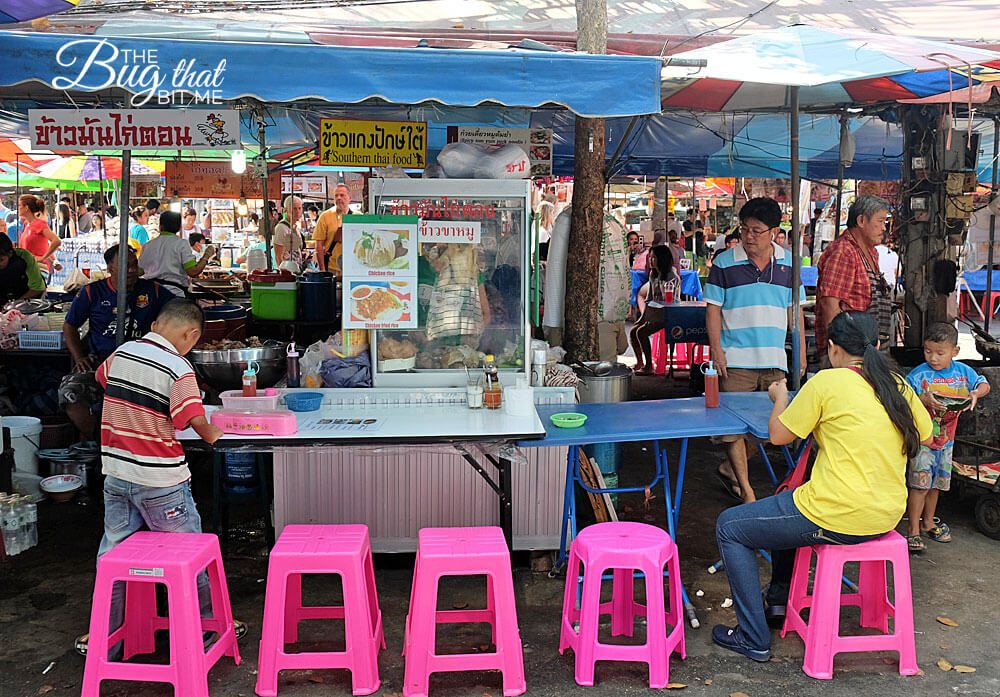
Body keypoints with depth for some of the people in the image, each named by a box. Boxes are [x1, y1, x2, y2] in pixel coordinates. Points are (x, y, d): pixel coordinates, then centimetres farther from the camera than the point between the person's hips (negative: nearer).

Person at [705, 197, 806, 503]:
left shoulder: (788, 263, 8)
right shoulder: (724, 263, -2)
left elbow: (794, 309, 14)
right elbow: (713, 308, -1)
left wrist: (801, 351, 11)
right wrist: (716, 349, -9)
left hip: (774, 361, 4)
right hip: (735, 360, -3)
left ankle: (729, 468, 27)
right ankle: (745, 489, 5)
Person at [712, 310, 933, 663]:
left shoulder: (827, 382, -12)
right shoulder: (899, 386, 6)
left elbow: (779, 434, -4)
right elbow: (925, 436, 22)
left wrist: (780, 399, 16)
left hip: (836, 518, -8)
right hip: (887, 517, 8)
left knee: (729, 527, 10)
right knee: (788, 501, 35)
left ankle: (753, 638, 10)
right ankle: (778, 602, 43)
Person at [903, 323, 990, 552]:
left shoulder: (962, 371, 0)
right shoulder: (918, 375, -15)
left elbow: (983, 384, 12)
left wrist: (976, 393, -10)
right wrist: (925, 400, -37)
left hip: (946, 439, 5)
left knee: (936, 483, 17)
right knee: (920, 484, -9)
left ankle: (928, 522, 34)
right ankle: (913, 530, -2)